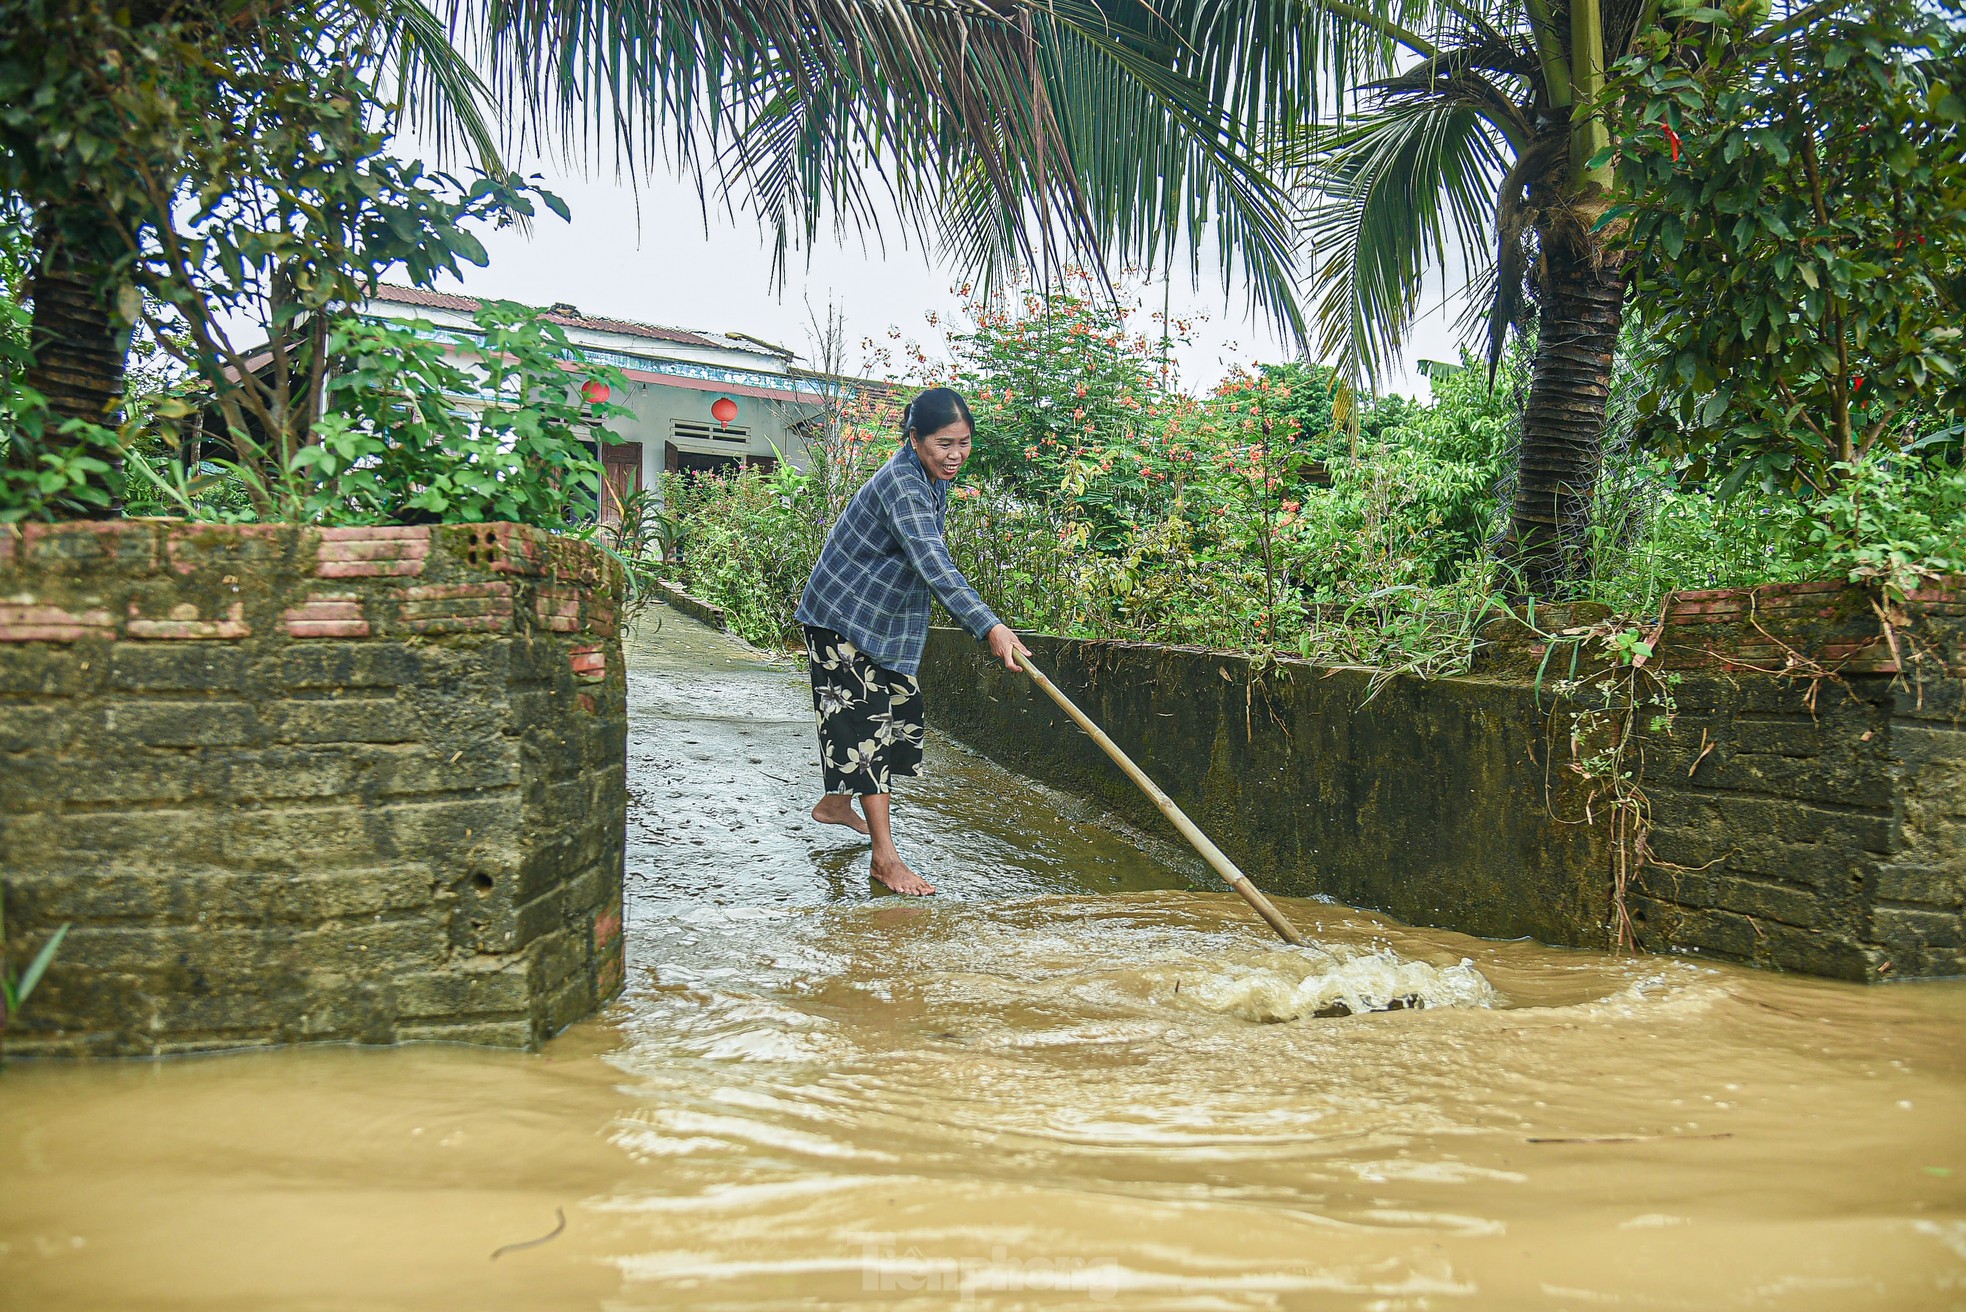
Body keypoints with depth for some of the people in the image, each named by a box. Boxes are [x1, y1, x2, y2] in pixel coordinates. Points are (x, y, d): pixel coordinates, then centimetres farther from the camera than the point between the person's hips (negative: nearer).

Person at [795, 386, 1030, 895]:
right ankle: (885, 857, -12)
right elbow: (933, 563, -42)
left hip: (888, 618, 10)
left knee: (901, 712, 16)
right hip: (843, 615, -10)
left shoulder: (935, 479, 1)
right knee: (865, 720, -12)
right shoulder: (900, 482, -29)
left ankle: (836, 803, 37)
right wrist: (990, 627, -50)